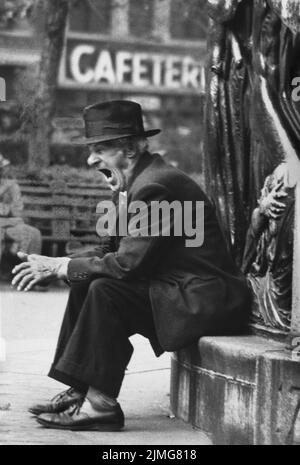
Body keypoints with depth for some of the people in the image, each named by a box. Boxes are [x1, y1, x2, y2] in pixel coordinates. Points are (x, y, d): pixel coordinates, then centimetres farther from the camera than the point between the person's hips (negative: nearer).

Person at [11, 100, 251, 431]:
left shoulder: (154, 187, -20)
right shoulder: (141, 182, 13)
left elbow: (127, 264, -24)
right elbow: (109, 251, 13)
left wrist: (61, 266, -13)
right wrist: (53, 267, -2)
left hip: (206, 302, -10)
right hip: (184, 293, 11)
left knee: (105, 291, -22)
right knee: (84, 285, 5)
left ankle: (100, 404, -18)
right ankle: (81, 390, 5)